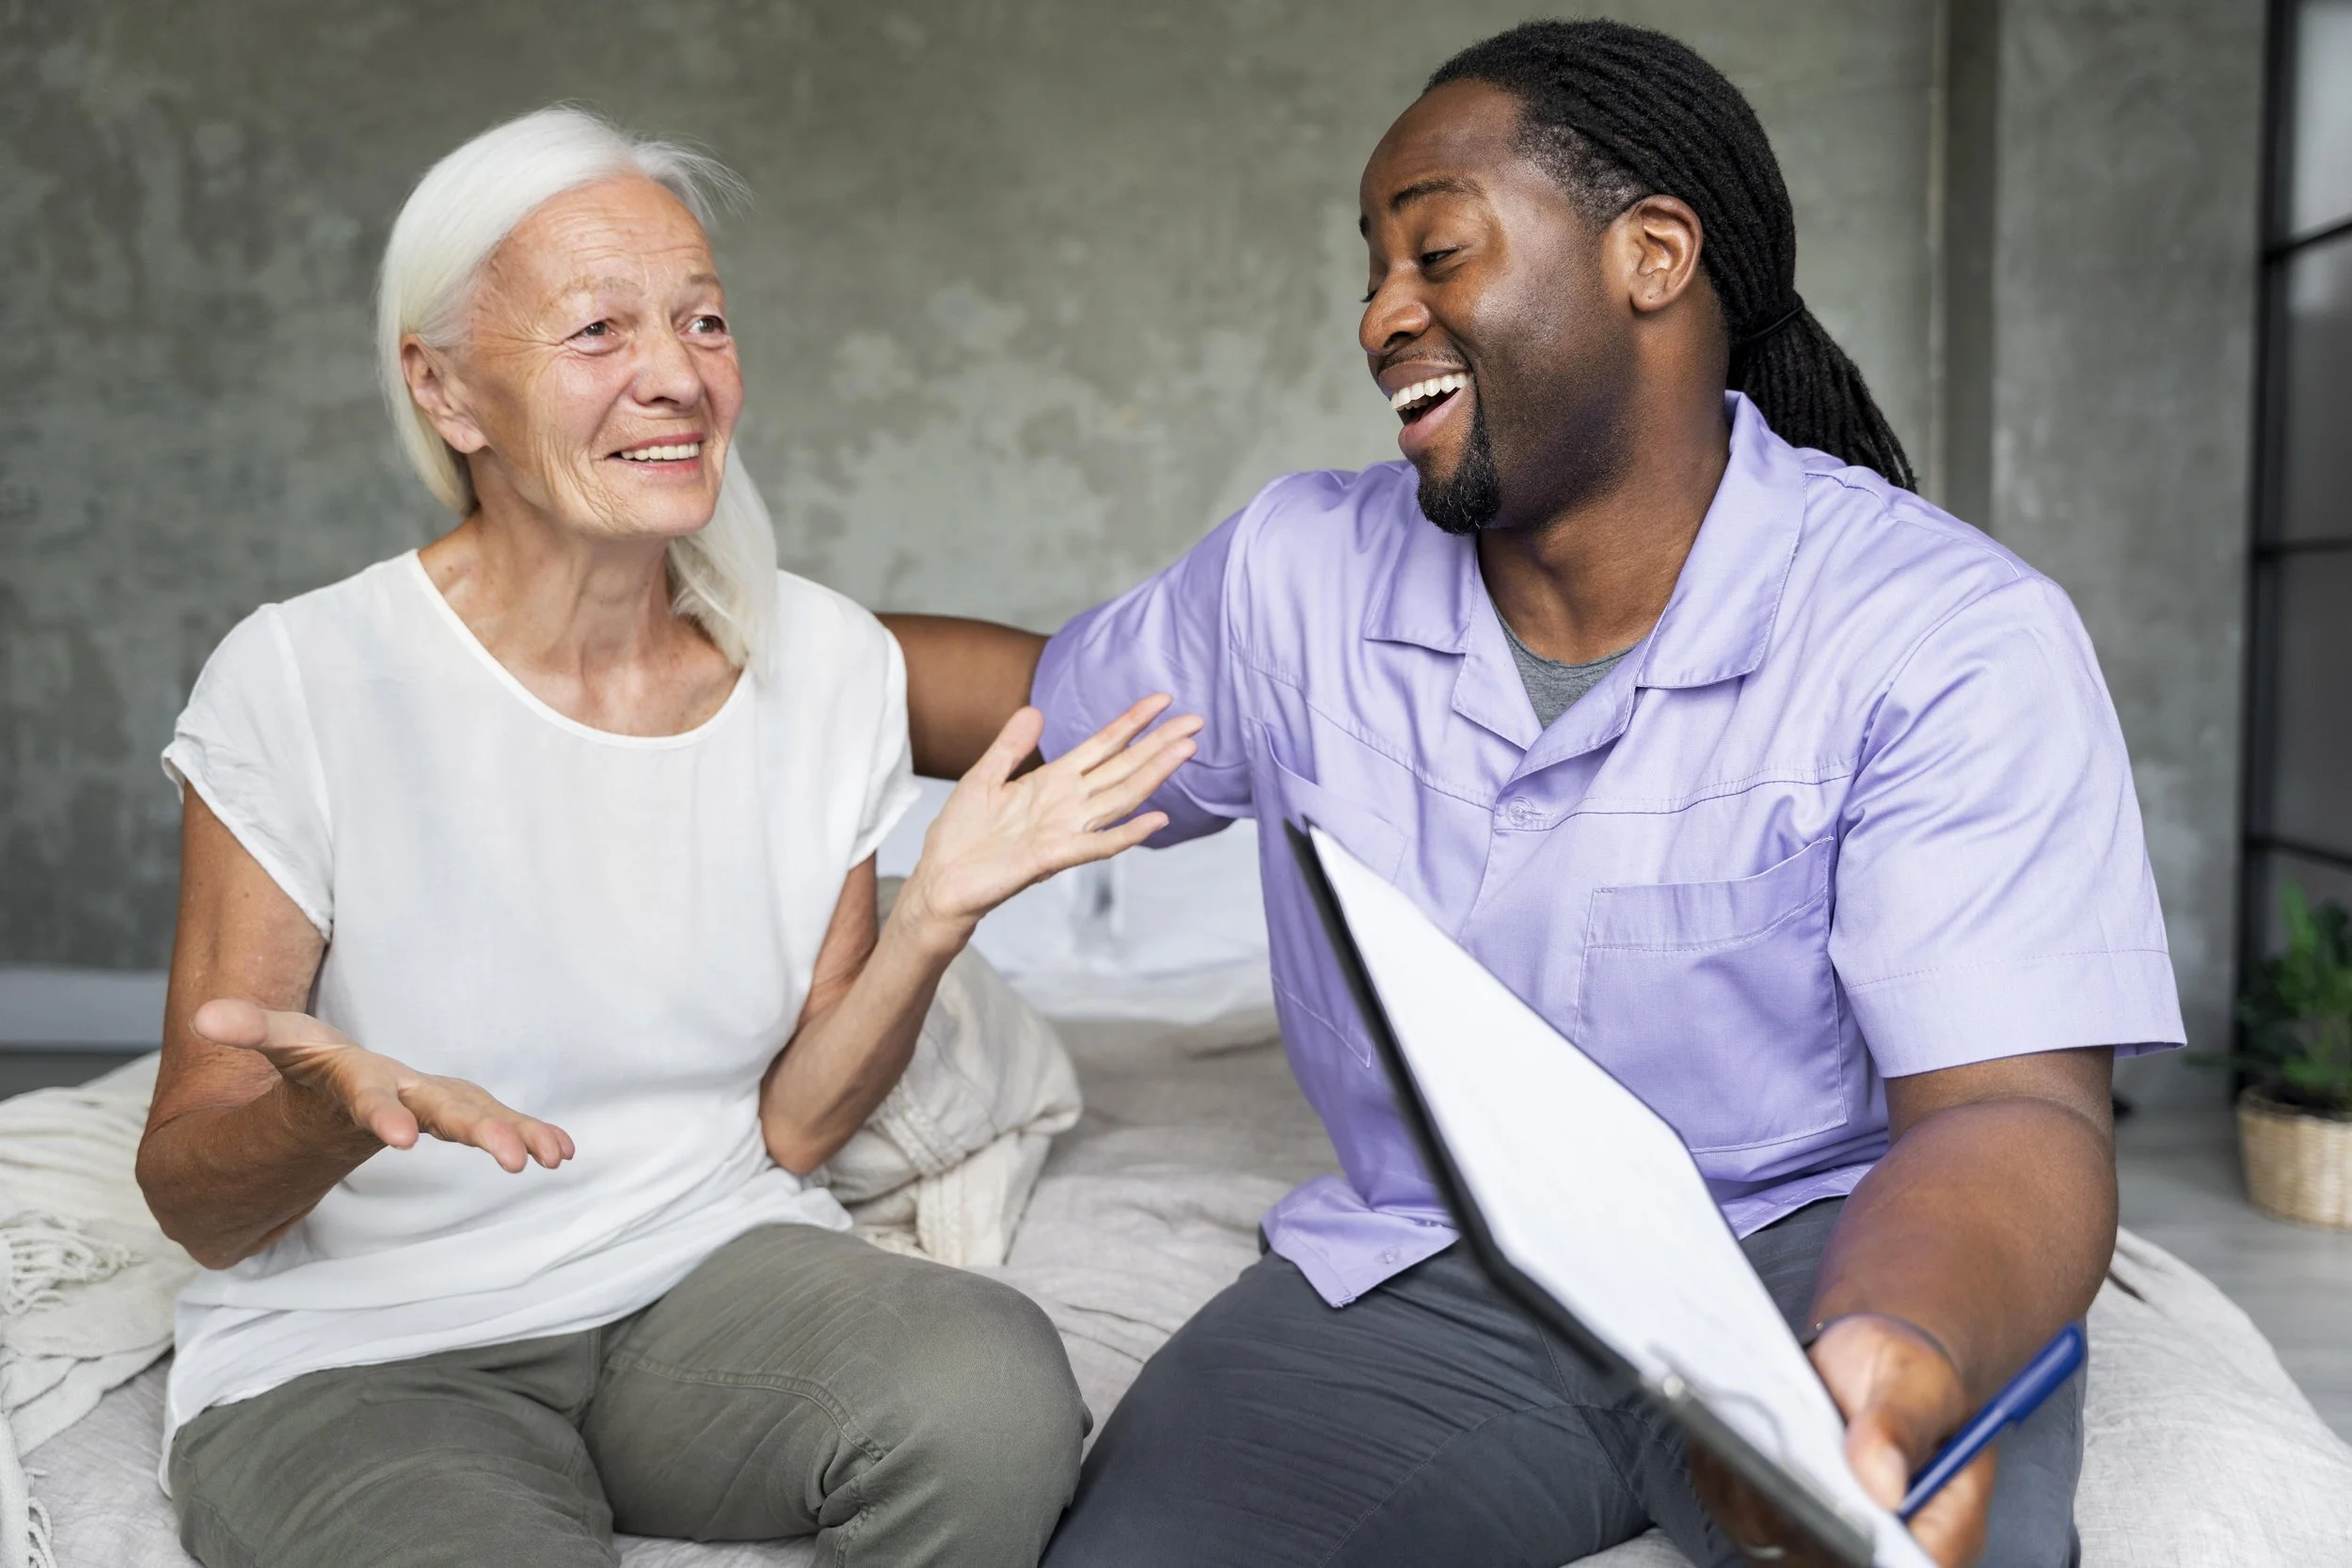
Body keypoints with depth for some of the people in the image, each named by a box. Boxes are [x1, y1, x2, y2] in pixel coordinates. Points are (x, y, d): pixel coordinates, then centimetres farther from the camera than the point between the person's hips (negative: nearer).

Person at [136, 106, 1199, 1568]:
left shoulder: (828, 663, -2)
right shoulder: (303, 681, -13)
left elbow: (791, 1125, 2)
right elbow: (199, 1204, -8)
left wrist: (933, 919, -15)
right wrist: (326, 1109, -30)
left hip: (714, 1272, 3)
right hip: (363, 1350, -3)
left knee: (995, 1386, -27)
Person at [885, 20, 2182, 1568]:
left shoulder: (1952, 639, -13)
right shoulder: (1296, 573, 2)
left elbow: (2007, 1105, -20)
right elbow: (1046, 706, 18)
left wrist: (1901, 1361, -43)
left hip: (1809, 1252, -3)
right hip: (1416, 1272, 4)